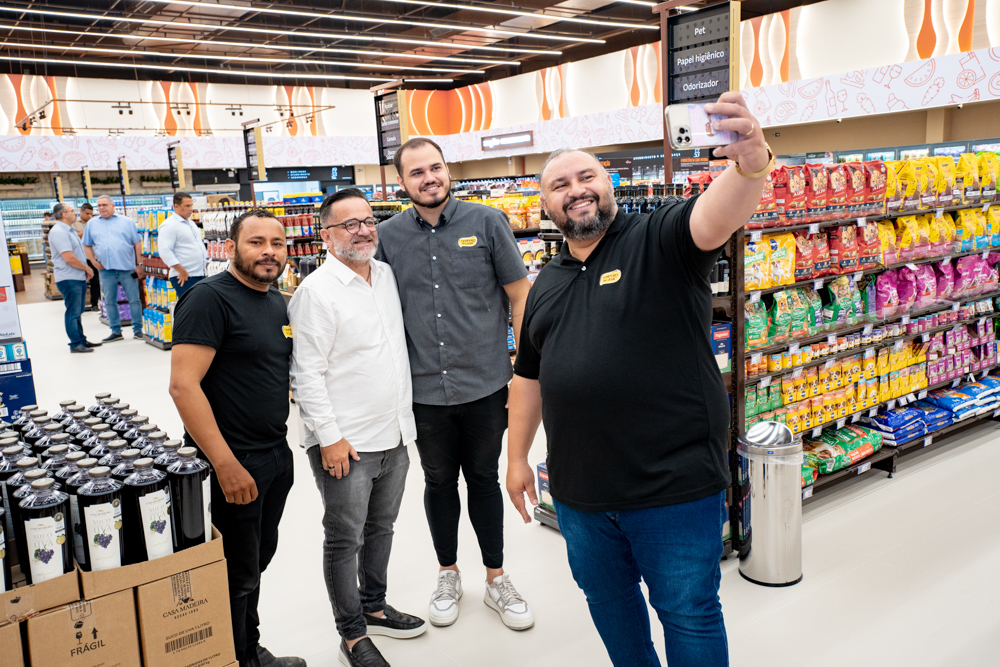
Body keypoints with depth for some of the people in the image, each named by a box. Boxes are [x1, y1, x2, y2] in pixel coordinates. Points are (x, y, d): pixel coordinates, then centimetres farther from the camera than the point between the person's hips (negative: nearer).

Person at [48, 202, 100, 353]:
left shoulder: (68, 230, 17)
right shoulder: (58, 232, -16)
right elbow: (69, 258, -23)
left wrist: (86, 270, 11)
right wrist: (87, 268, -11)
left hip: (79, 277, 10)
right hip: (69, 279, -10)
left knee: (77, 312, 16)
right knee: (73, 312, -5)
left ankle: (82, 340, 24)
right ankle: (75, 344, 0)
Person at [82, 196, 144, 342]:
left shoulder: (126, 222, 6)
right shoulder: (92, 224, 13)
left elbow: (137, 243, 3)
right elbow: (87, 246, 16)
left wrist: (139, 264, -3)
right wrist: (94, 262, 2)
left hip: (128, 268, -2)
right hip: (106, 270, 3)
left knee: (134, 300, -1)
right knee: (110, 302, 6)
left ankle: (138, 329, 8)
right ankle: (116, 331, 15)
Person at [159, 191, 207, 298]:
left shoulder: (191, 223, 19)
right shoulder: (169, 225, -10)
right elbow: (165, 251, -19)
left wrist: (205, 258, 19)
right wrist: (181, 270, -20)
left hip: (200, 274, 9)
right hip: (185, 277, -9)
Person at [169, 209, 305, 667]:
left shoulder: (278, 302, 10)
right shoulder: (210, 298, -16)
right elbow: (183, 385, -22)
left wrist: (278, 445, 15)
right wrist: (226, 464, -23)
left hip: (276, 456, 8)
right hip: (233, 464, -8)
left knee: (259, 558, 21)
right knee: (236, 576, 5)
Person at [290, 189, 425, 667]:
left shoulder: (386, 275, 8)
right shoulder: (316, 291, -14)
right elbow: (308, 374, -16)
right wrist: (330, 437, -17)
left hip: (394, 436, 7)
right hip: (345, 445, -7)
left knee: (381, 527, 21)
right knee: (345, 539, 7)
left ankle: (374, 607, 40)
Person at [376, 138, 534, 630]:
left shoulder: (486, 222, -4)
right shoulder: (389, 236, 1)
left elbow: (520, 295, -2)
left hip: (485, 385, -1)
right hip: (424, 388, 2)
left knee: (484, 479, 13)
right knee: (439, 482, 16)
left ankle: (496, 581, 31)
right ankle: (448, 576, 37)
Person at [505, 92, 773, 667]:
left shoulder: (659, 242, -8)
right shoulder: (546, 285, 10)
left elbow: (715, 217, -29)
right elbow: (529, 374, 16)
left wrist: (751, 163, -50)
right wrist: (518, 456, 16)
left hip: (674, 483, -6)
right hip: (578, 489, 6)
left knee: (689, 613, 10)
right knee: (607, 600, 24)